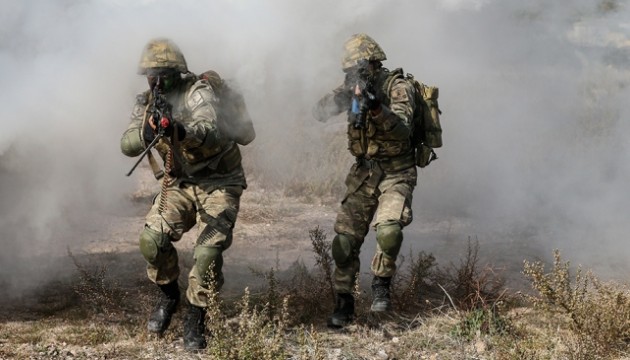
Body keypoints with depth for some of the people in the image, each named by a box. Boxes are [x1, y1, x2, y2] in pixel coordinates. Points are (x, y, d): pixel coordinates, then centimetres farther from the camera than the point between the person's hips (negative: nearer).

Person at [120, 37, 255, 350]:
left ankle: (195, 321, -4)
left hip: (218, 183, -5)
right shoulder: (147, 103, 0)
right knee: (152, 238, -12)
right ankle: (168, 294, 15)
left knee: (208, 250, -19)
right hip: (178, 184, 5)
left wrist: (180, 131, -55)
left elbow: (213, 132, -36)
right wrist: (147, 133, -32)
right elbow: (127, 145, -11)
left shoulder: (198, 91, -18)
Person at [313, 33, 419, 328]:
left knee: (389, 231, -29)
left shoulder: (398, 87, -11)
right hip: (363, 174, 5)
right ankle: (344, 303, 14)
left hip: (395, 174, -5)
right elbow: (319, 113, -4)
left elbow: (402, 131, -23)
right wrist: (342, 96, -22)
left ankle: (381, 284, -5)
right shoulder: (354, 87, 6)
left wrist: (376, 107, -39)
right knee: (345, 240, 0)